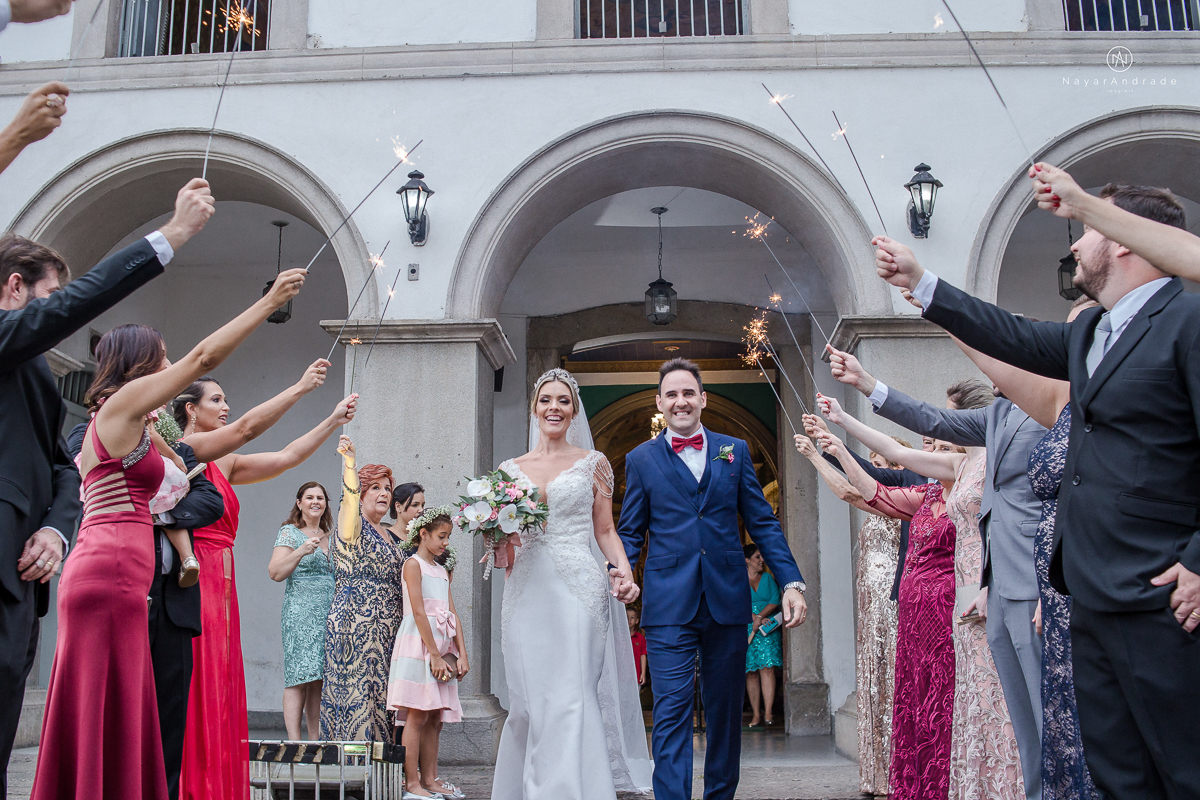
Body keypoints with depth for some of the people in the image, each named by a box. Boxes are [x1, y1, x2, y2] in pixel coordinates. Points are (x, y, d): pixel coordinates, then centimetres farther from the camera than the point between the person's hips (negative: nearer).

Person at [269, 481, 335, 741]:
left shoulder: (330, 537, 20)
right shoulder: (289, 532, 3)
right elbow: (275, 572, -8)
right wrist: (301, 551, -19)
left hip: (331, 617, 6)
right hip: (301, 613, -6)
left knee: (320, 680, 3)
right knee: (300, 679, -11)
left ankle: (316, 741, 5)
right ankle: (294, 742, -11)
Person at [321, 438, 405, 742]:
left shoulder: (393, 538, 20)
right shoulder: (353, 525, -1)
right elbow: (349, 497, -22)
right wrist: (349, 458, -36)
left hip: (388, 627, 7)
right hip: (355, 622, -7)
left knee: (381, 692, 4)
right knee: (356, 690, -10)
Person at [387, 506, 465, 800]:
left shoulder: (442, 571, 18)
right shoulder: (413, 565, -5)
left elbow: (452, 613, 13)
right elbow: (419, 613, -13)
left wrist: (461, 653, 4)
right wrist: (435, 655, -17)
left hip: (441, 645, 8)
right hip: (418, 644, -8)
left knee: (433, 717, 7)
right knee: (416, 716, -7)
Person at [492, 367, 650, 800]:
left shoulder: (593, 463, 8)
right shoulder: (510, 469, 14)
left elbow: (606, 531, 7)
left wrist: (624, 571, -9)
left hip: (578, 589, -2)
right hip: (527, 592, 3)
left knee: (570, 698, -11)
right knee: (529, 700, 1)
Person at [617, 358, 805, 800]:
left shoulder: (735, 450, 10)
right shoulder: (641, 459, 7)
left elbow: (763, 523, 8)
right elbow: (631, 533, 7)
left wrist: (791, 581, -2)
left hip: (728, 601, 2)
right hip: (668, 606, -2)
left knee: (725, 713, 12)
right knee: (671, 714, -6)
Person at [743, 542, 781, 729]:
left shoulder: (768, 578, 14)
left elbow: (775, 601, 4)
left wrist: (760, 617, -9)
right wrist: (753, 618, -13)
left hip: (768, 629, 1)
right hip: (746, 629, -1)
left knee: (767, 668, -12)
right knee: (751, 672, -2)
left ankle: (768, 713, -16)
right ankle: (756, 714, 1)